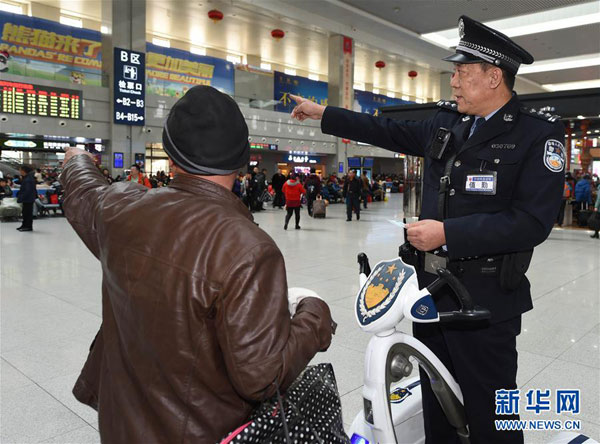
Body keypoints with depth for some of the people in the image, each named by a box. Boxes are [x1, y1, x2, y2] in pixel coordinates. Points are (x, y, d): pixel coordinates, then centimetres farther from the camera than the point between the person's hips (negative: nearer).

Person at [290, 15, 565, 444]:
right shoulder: (447, 122, 7)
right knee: (436, 408, 22)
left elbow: (532, 222, -19)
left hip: (486, 300, -6)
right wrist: (322, 113, 20)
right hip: (430, 289, 6)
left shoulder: (539, 133, -11)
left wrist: (447, 232, -22)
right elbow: (388, 131, 17)